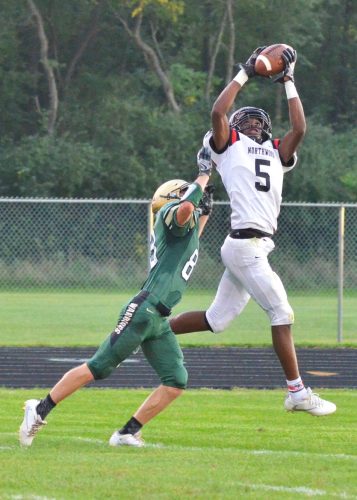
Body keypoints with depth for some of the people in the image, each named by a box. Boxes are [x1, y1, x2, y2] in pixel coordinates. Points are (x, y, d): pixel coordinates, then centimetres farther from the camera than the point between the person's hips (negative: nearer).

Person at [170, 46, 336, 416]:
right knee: (282, 313, -7)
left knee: (216, 319, 11)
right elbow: (218, 112, -10)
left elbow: (299, 128, 11)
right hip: (245, 244, -8)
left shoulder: (276, 154, 22)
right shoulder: (228, 145, 6)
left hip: (258, 247, 8)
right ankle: (297, 393, -3)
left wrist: (289, 83, 14)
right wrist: (245, 74, -1)